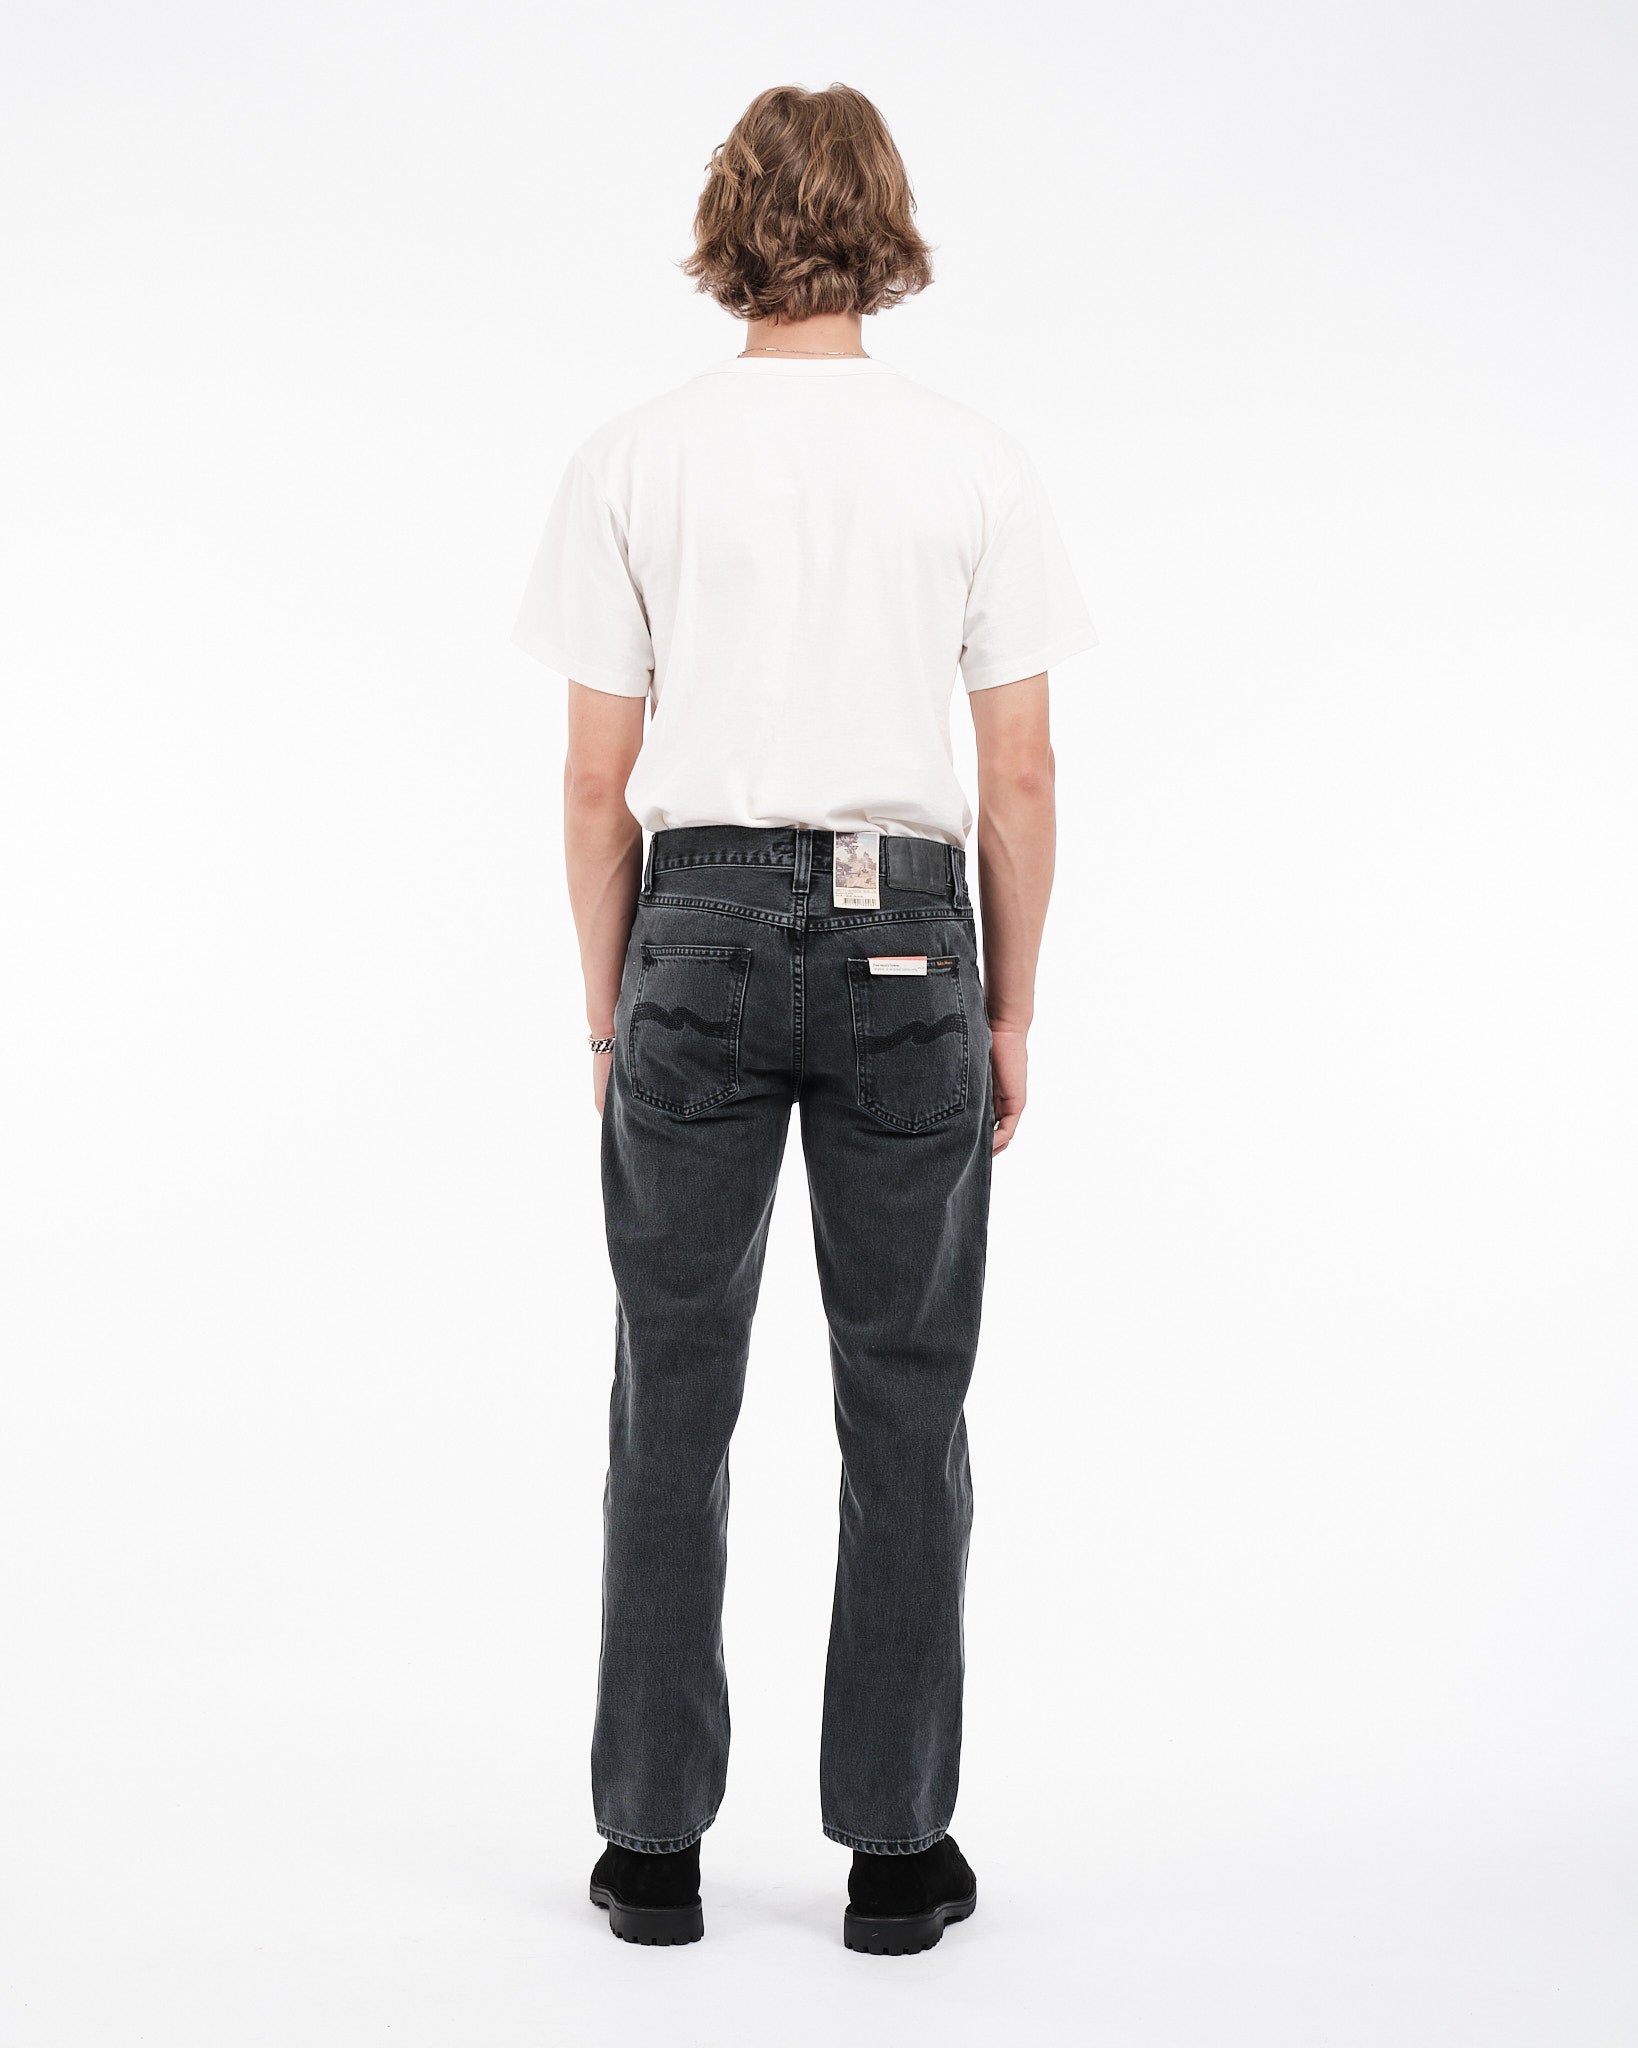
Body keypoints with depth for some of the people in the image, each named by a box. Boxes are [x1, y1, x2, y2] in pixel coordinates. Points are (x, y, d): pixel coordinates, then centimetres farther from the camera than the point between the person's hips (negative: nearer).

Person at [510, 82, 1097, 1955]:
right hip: (903, 936, 0)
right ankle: (897, 1850, 15)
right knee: (903, 1402, 8)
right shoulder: (976, 464, 0)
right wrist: (1010, 1014, 8)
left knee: (672, 1398, 9)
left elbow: (598, 781, -1)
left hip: (700, 926, 0)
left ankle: (654, 1844, 16)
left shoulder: (633, 461, -1)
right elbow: (1021, 777, -1)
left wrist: (608, 1007, 9)